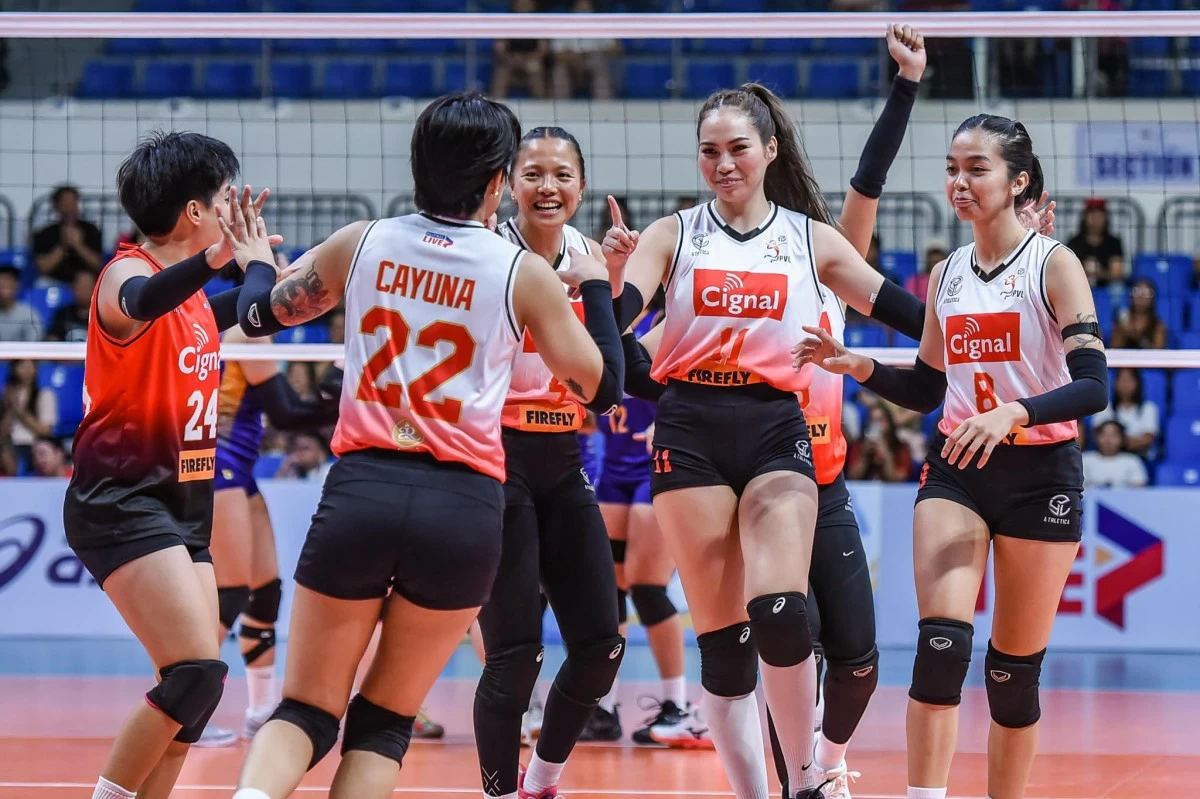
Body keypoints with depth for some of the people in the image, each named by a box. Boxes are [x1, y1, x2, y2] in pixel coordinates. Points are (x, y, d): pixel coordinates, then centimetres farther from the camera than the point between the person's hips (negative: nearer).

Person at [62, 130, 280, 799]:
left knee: (199, 684, 5)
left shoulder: (194, 294, 11)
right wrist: (214, 257, -58)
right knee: (196, 672, -19)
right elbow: (138, 303, -42)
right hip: (122, 500, -9)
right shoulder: (128, 274, -14)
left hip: (184, 505, 9)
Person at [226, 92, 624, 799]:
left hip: (361, 489, 1)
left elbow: (258, 316, 21)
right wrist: (597, 287, 24)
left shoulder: (360, 244, 6)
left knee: (306, 712, 9)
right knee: (384, 723, 14)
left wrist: (257, 264, 44)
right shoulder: (524, 272, 1)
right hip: (465, 506, -1)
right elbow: (602, 387, 9)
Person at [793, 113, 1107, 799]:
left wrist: (1012, 412, -32)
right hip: (955, 467, 3)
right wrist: (857, 367, 0)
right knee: (941, 641, -17)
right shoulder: (946, 276, 10)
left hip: (1041, 470, -3)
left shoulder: (1054, 265, -6)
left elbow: (1093, 386, -16)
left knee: (1014, 668, 2)